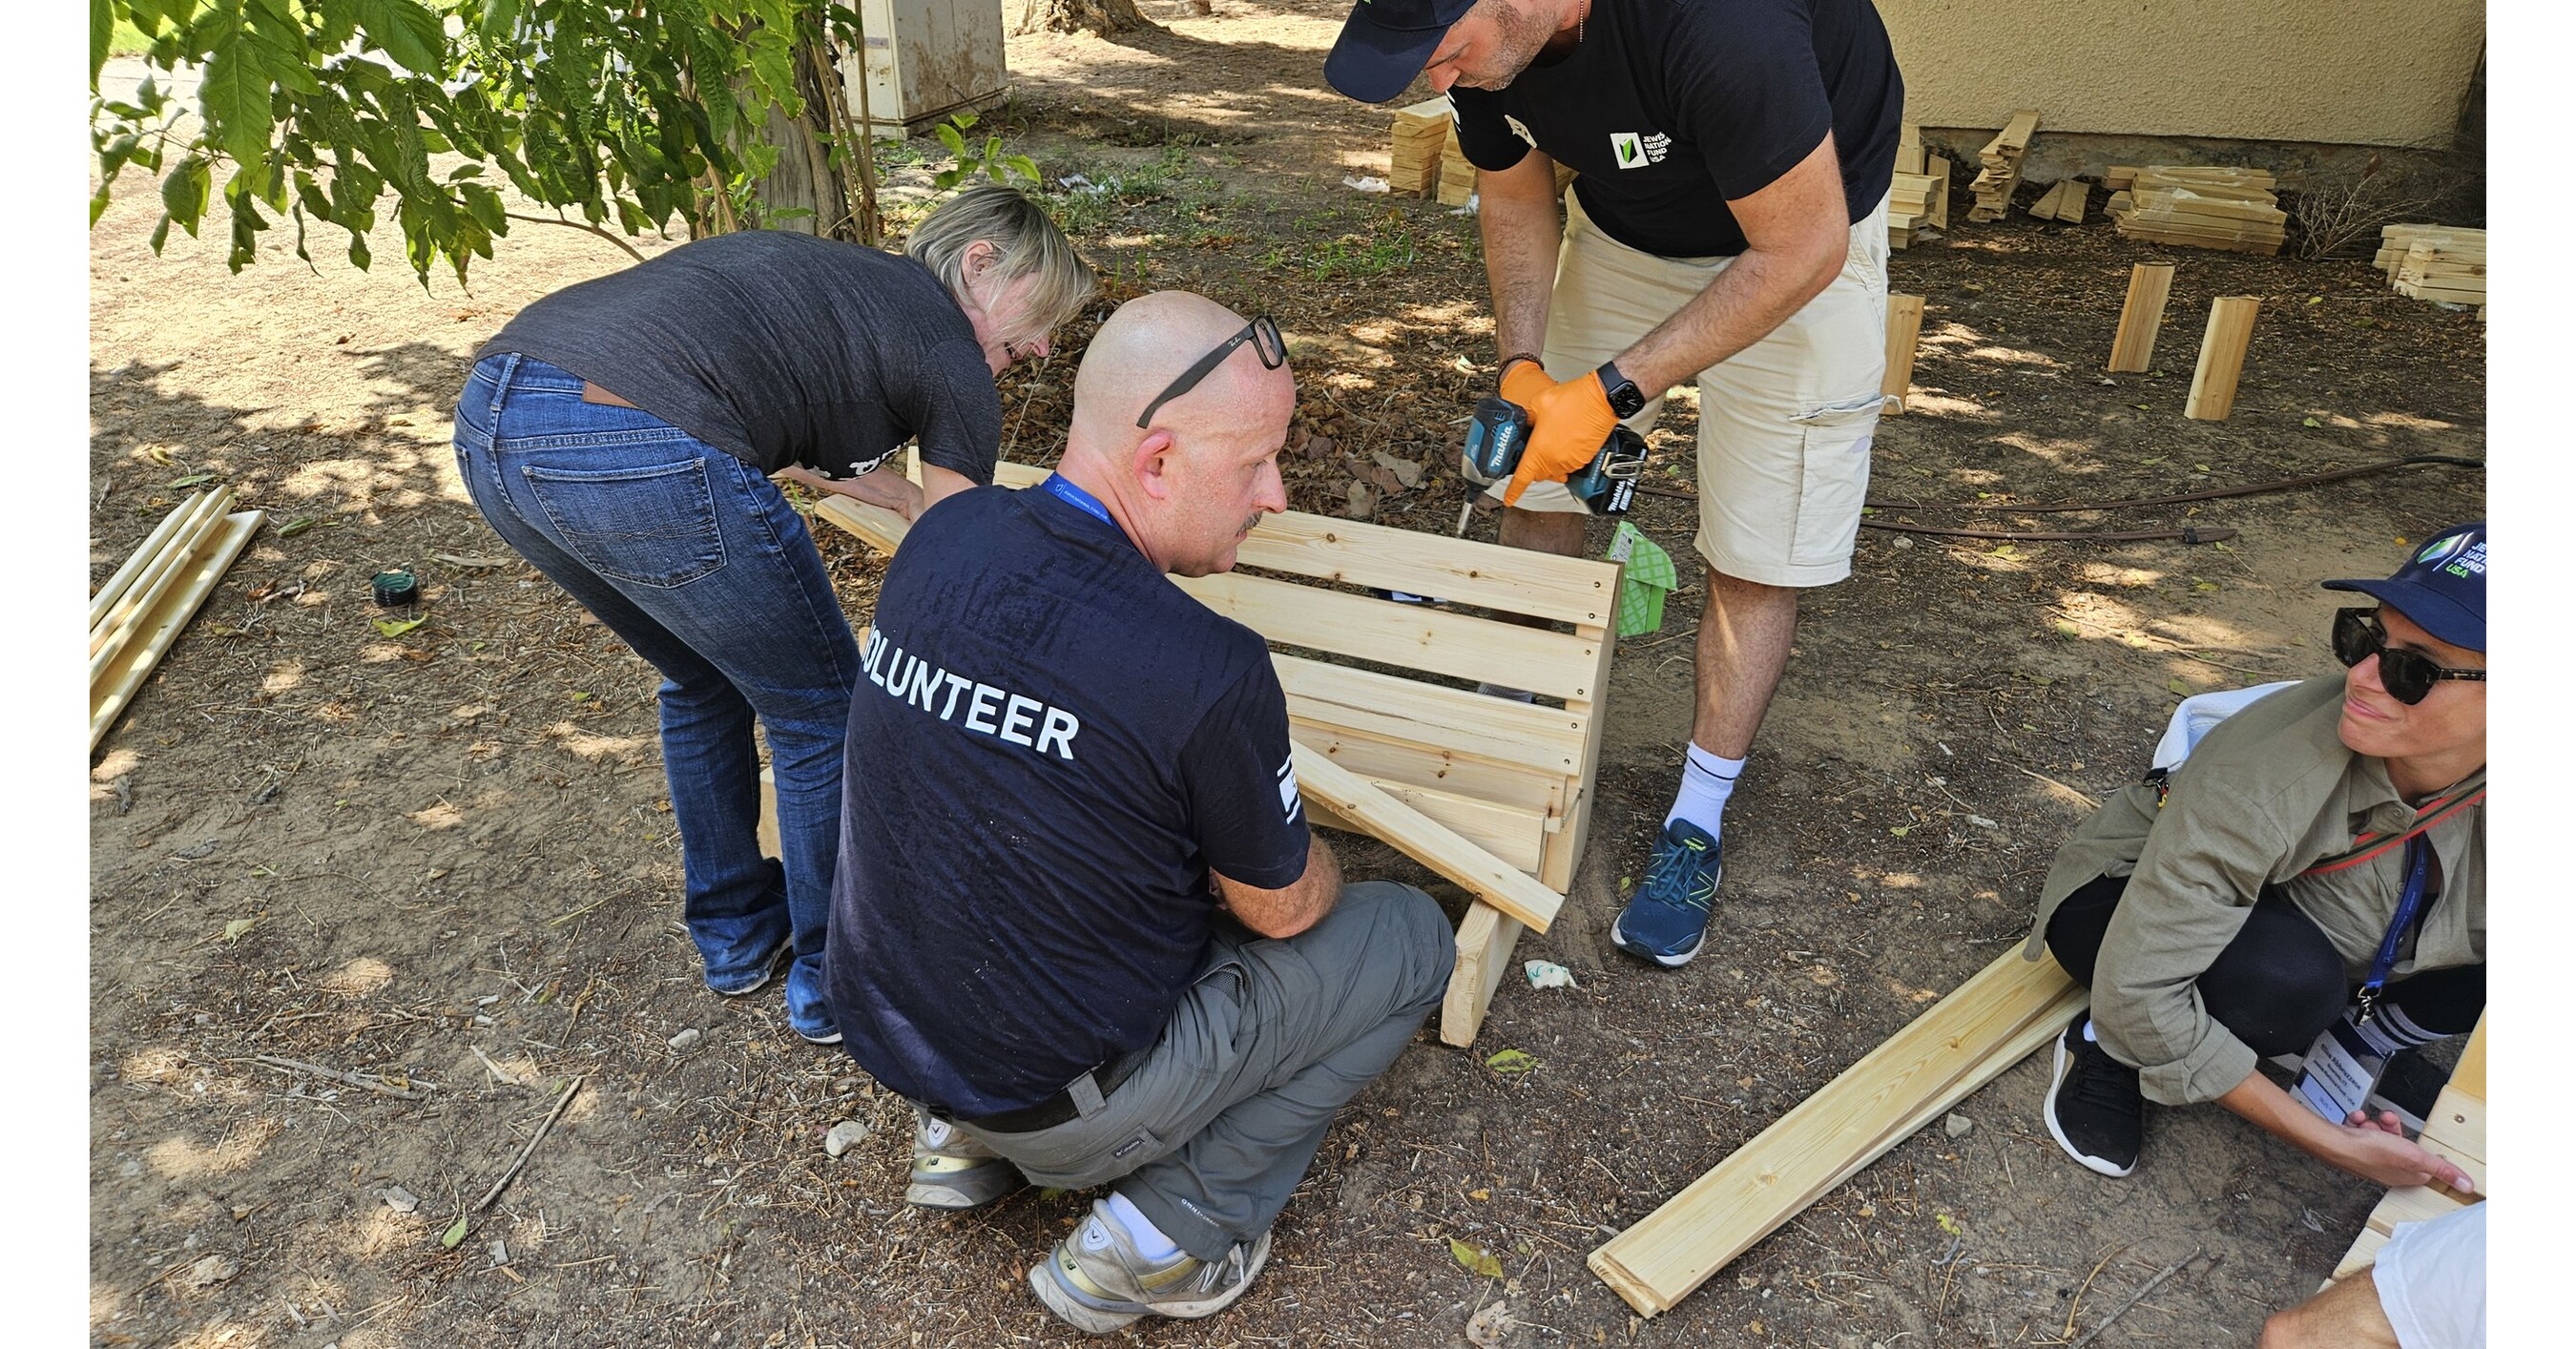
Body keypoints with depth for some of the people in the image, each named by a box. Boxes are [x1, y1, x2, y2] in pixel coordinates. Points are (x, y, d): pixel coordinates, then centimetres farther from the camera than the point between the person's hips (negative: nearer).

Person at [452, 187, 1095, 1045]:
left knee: (705, 680, 29)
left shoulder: (831, 273, 29)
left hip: (487, 423, 9)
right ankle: (834, 982, 28)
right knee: (819, 714, 13)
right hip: (641, 458, -9)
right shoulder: (950, 360, 7)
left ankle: (735, 937, 44)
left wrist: (915, 497, 48)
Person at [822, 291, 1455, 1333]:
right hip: (1061, 1104, -6)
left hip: (880, 1024, 7)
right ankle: (1160, 1237, 2)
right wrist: (1311, 866, 14)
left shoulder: (940, 536, -9)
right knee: (1411, 938, 6)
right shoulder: (1210, 672, -29)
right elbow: (1285, 908, -11)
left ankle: (962, 1136, 21)